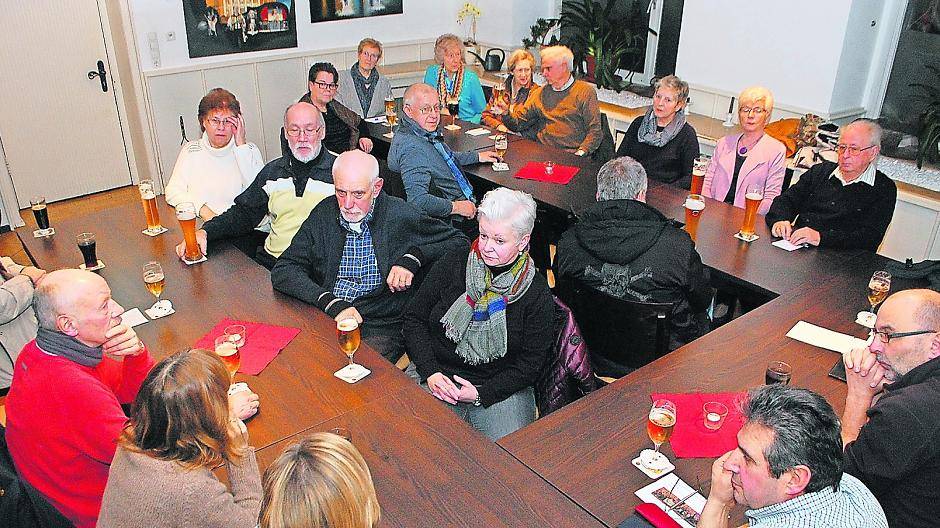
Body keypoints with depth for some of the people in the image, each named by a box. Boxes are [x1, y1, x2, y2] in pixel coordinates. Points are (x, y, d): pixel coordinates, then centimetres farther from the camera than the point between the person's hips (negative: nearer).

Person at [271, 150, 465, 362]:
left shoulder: (400, 216, -3)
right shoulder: (323, 214, 5)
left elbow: (458, 241, 4)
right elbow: (282, 272, 0)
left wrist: (413, 258, -13)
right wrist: (331, 302, -16)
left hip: (381, 330, -3)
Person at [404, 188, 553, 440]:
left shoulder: (537, 294, -5)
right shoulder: (454, 263, -1)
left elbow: (532, 362, -2)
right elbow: (414, 317, 4)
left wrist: (481, 394, -12)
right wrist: (430, 372, -9)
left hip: (501, 389, 0)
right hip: (438, 378, 1)